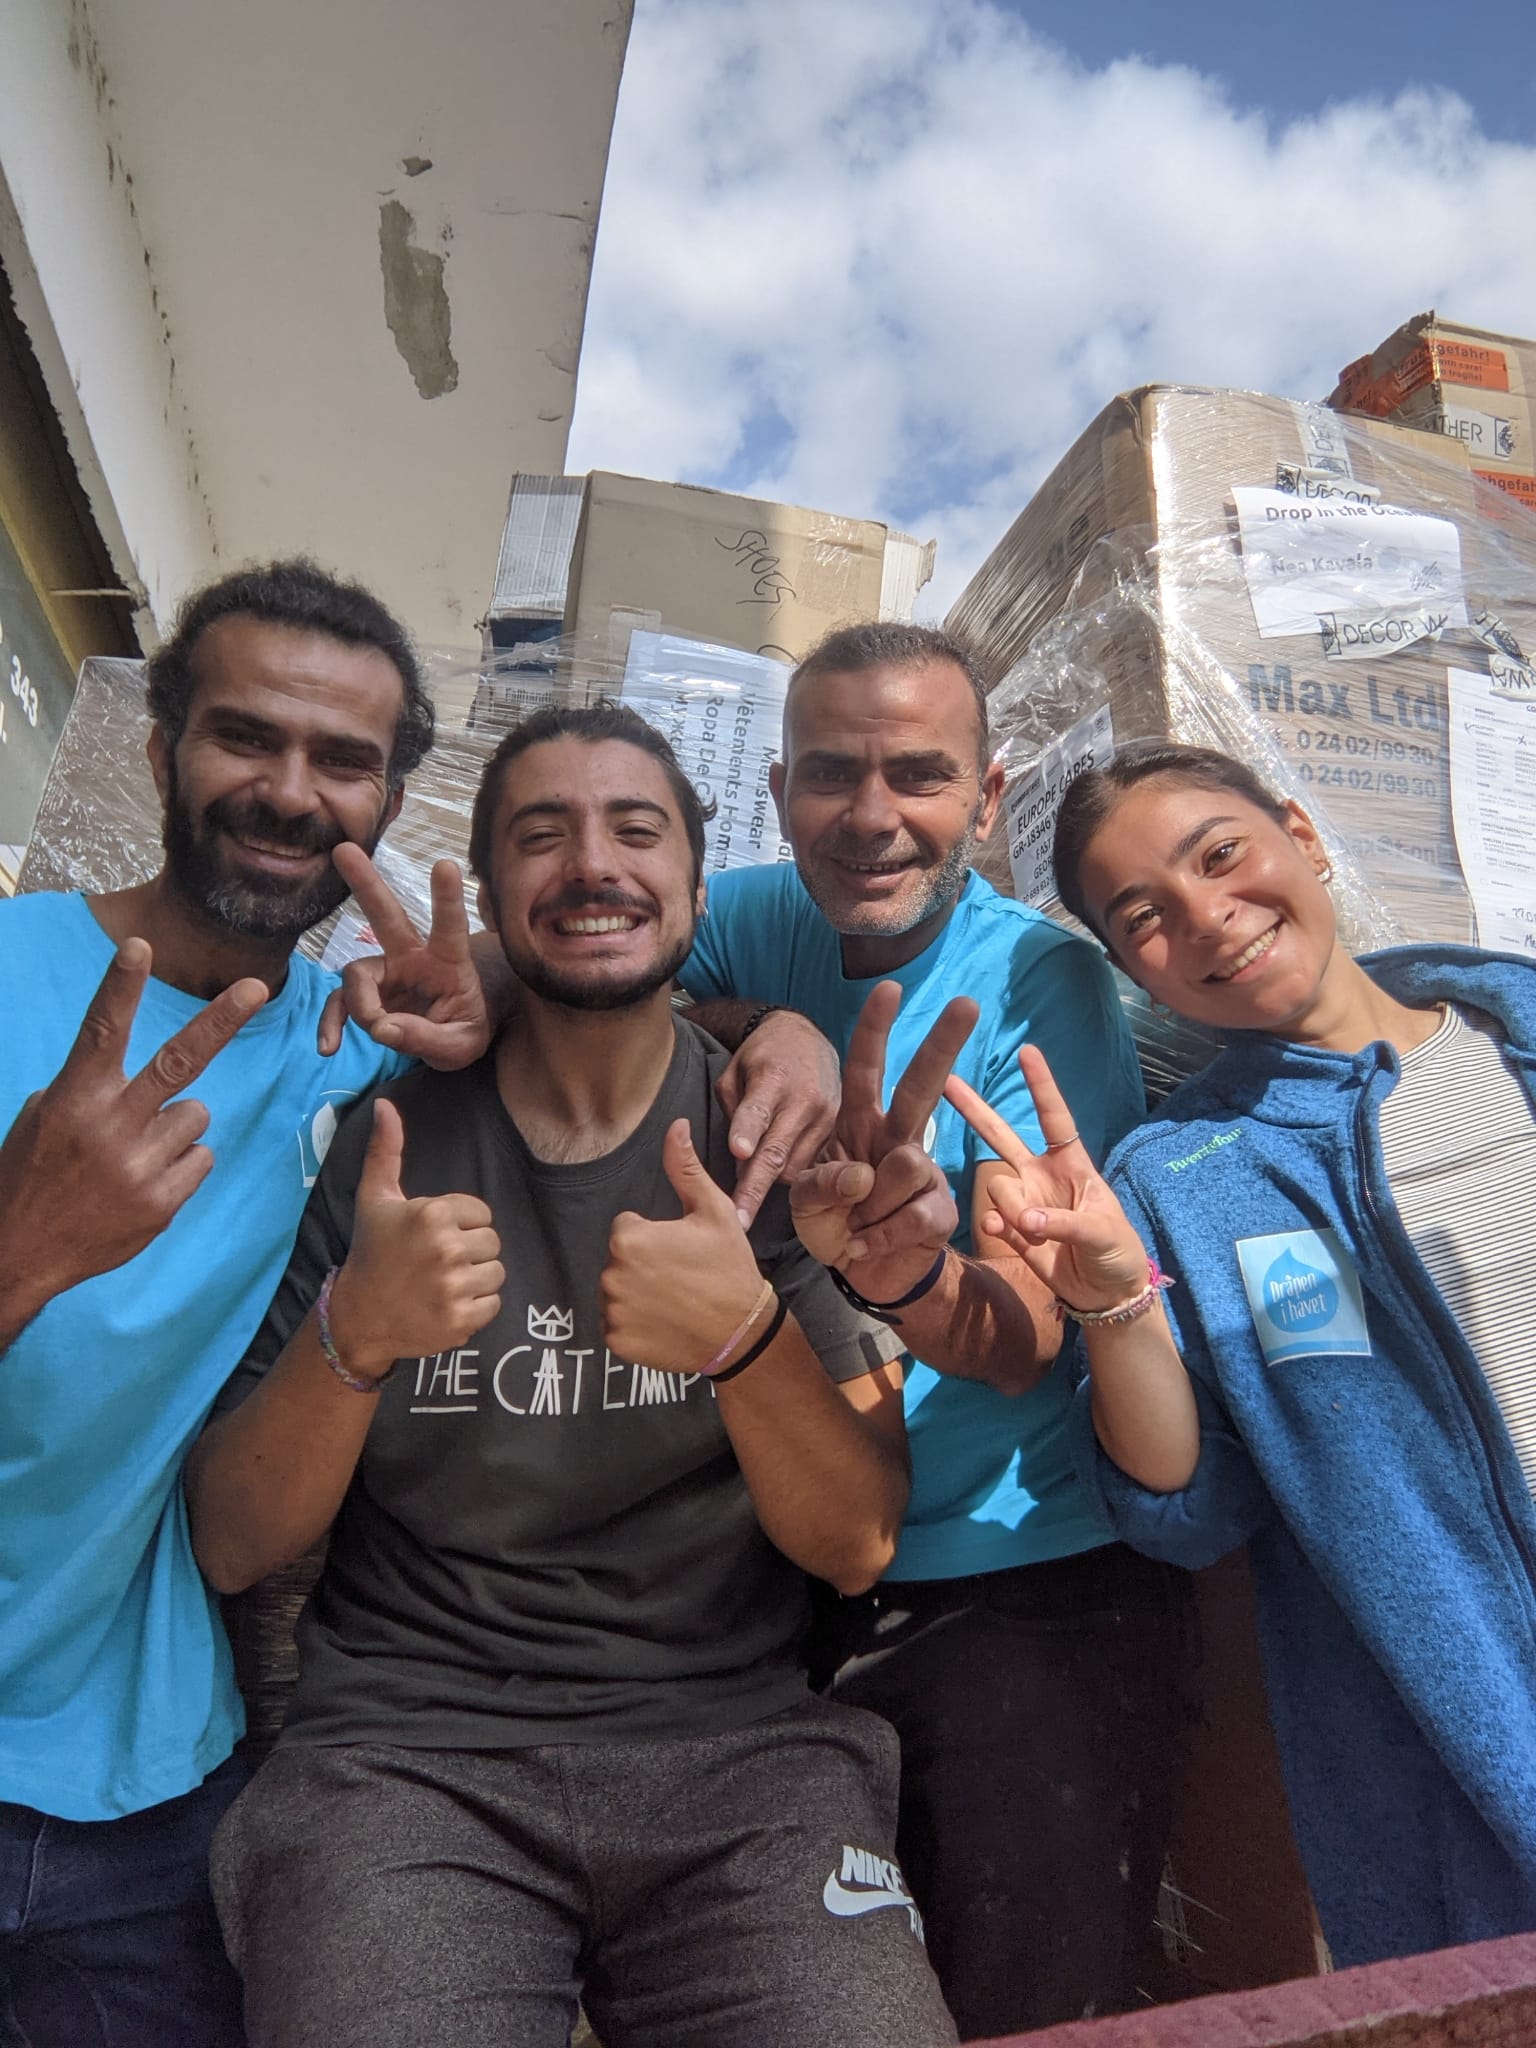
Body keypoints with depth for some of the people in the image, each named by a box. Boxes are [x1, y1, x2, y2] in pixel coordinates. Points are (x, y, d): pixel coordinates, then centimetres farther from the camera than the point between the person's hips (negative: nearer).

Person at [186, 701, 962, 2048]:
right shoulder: (372, 1134, 0)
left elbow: (859, 1546, -5)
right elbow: (232, 1547, -1)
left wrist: (747, 1339, -25)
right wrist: (353, 1335, -20)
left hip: (733, 1738, 1)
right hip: (405, 1743, 0)